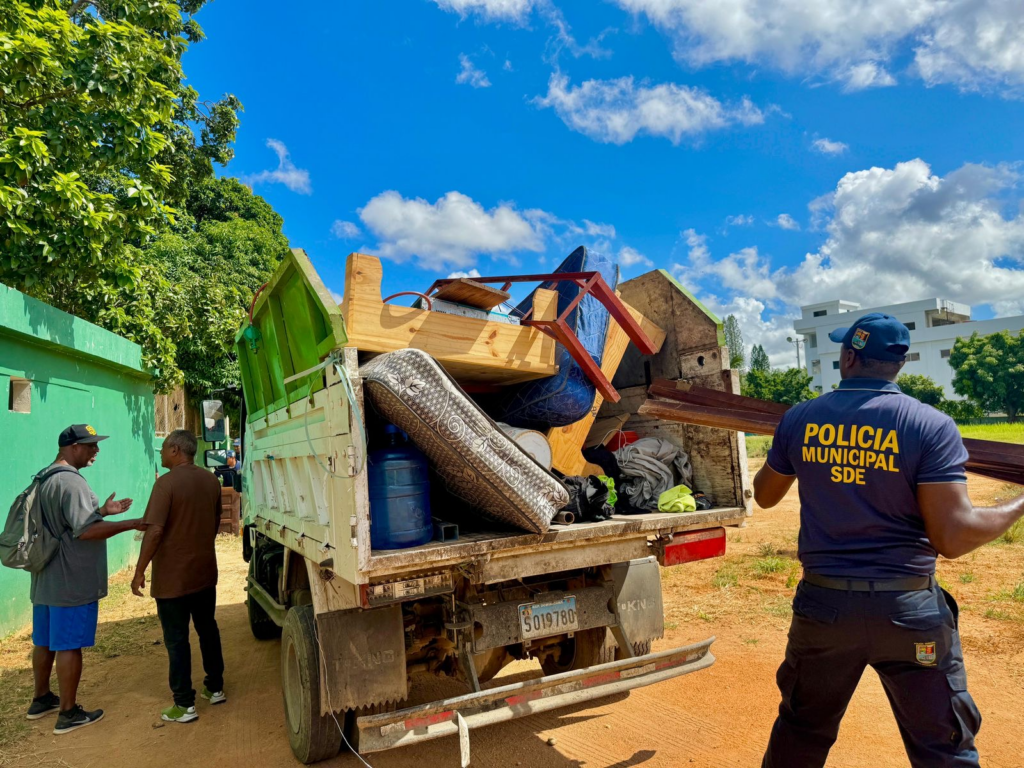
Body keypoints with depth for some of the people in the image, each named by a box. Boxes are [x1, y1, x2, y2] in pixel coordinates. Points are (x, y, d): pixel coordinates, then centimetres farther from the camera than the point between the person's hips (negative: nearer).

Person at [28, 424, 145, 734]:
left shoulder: (45, 479, 11)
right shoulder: (71, 482, -22)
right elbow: (86, 530, -29)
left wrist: (102, 511, 16)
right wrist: (132, 524, -25)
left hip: (46, 579, 10)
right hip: (72, 583, -10)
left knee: (44, 642, 21)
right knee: (69, 647, 1)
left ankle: (41, 700, 36)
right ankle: (68, 713, 12)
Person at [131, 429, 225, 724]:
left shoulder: (167, 483, -17)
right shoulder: (211, 481, 3)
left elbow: (154, 531, -21)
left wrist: (139, 571, -12)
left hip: (173, 577, -6)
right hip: (205, 572, 6)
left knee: (177, 639, 4)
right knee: (208, 629, 19)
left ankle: (184, 705, 12)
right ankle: (215, 688, 30)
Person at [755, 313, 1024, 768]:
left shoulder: (799, 419, -3)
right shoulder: (932, 426, -11)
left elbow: (764, 496, 11)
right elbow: (952, 538, -15)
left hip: (822, 604, 2)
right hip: (909, 610, -2)